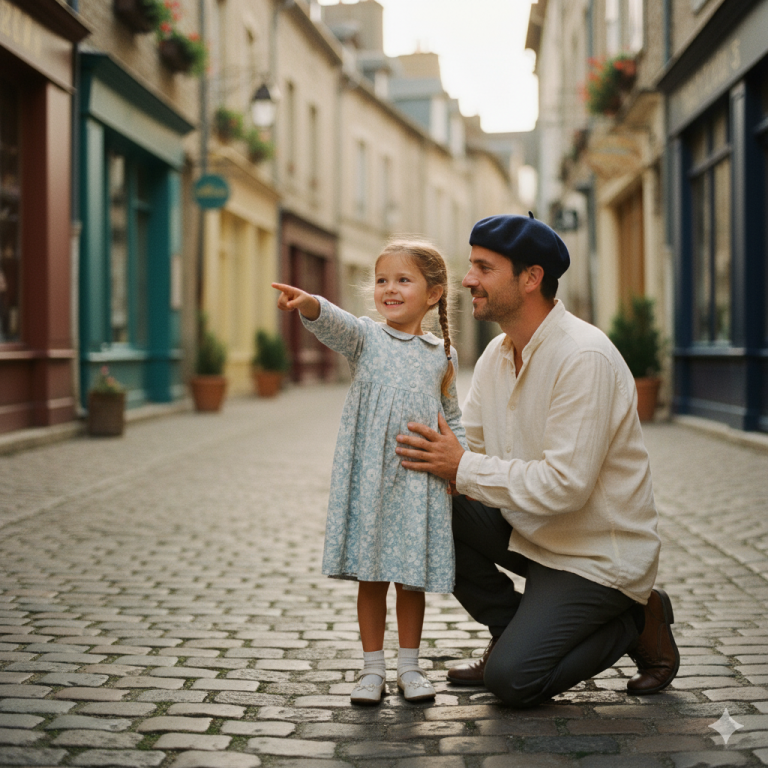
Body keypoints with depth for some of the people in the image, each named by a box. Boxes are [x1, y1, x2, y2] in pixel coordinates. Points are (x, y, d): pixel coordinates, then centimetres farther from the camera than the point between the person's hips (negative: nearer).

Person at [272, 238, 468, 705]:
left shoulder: (442, 354, 10)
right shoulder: (366, 338, 2)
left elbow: (452, 417, 18)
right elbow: (335, 324, -21)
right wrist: (308, 304, -43)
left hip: (421, 480, 2)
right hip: (369, 477, -1)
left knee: (413, 577, 8)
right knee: (371, 576, 5)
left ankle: (409, 667, 22)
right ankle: (373, 669, 17)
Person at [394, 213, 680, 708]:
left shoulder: (585, 358, -23)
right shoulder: (496, 355, 4)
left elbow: (564, 486, -28)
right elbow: (472, 447, 8)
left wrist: (462, 468, -21)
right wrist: (435, 457, -14)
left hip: (598, 554, -8)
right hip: (530, 532, 8)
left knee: (511, 679, -18)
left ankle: (637, 621, 6)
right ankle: (513, 631, 7)